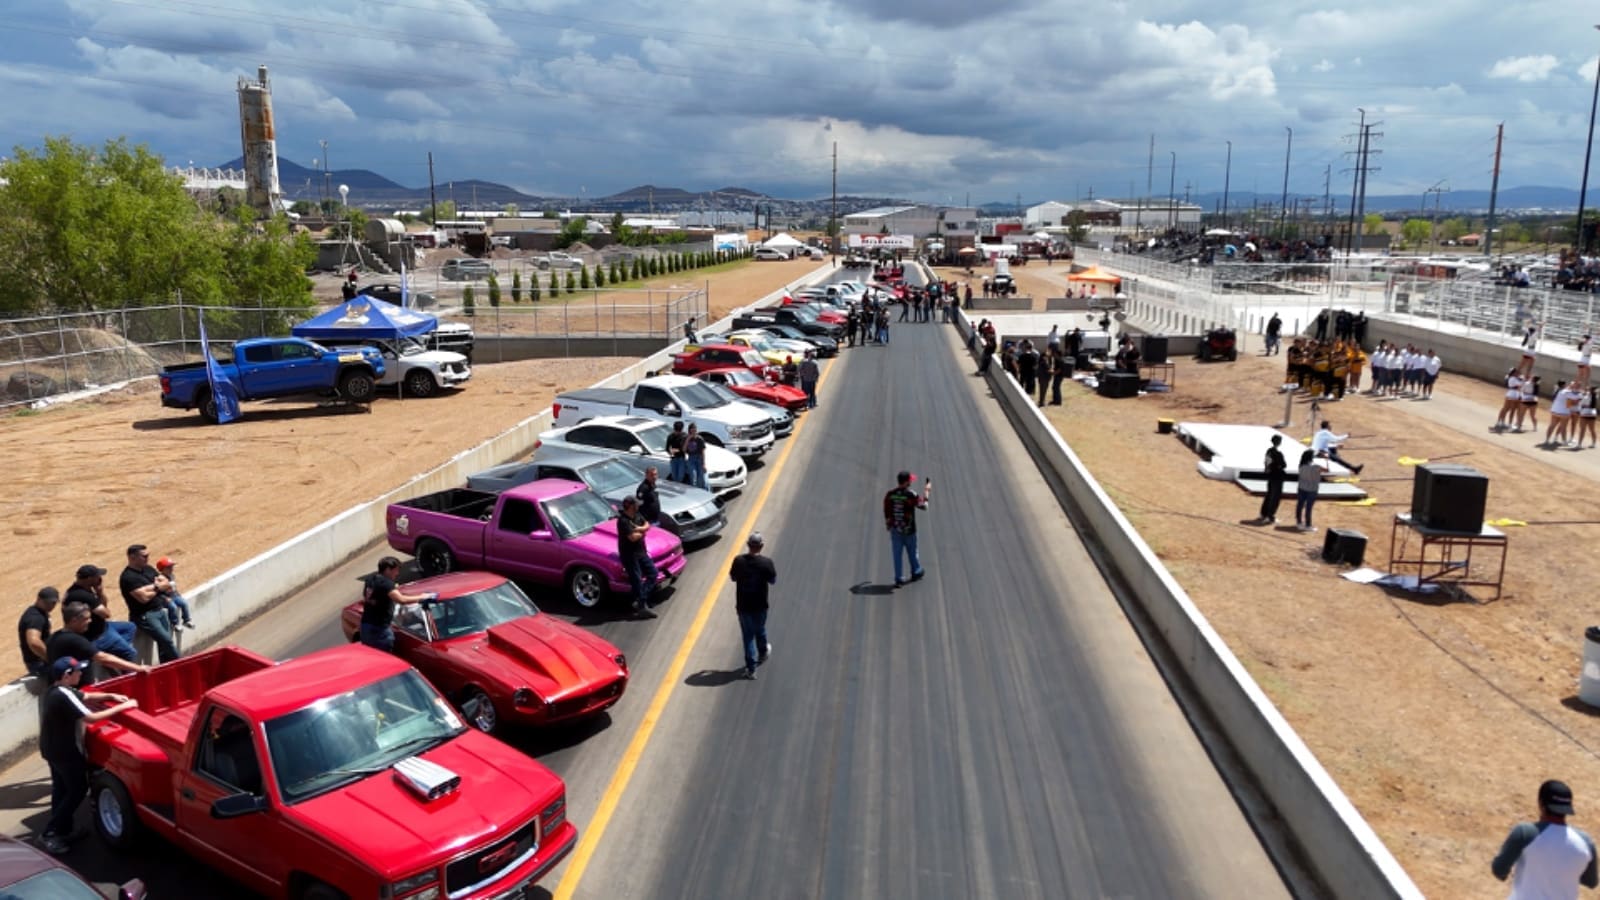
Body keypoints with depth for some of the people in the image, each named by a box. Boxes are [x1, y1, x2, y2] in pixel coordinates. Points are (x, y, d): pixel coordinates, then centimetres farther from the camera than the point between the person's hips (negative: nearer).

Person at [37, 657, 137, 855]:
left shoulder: (57, 690, 5)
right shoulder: (64, 695, -27)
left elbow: (87, 696, 15)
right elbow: (90, 717, -30)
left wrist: (111, 696, 0)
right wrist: (121, 707, -25)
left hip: (52, 748, 10)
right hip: (64, 751, -10)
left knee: (62, 789, 19)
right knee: (78, 789, 2)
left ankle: (62, 831, 29)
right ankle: (50, 835, 3)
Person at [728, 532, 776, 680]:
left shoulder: (738, 561, -15)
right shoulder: (766, 563, -19)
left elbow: (732, 578, 0)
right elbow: (773, 581, -5)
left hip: (743, 605, 0)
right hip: (760, 605, 0)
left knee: (747, 635, 11)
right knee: (760, 630, 25)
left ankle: (751, 668, 12)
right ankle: (763, 653, 50)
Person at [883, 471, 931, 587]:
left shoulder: (889, 495, -6)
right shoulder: (911, 495, -18)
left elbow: (886, 512, 2)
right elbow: (924, 505, -7)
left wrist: (888, 525, 16)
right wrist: (927, 491, 4)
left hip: (895, 529, 2)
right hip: (909, 529, -2)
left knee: (897, 554, 8)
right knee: (912, 551, 18)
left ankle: (898, 578, 9)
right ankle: (916, 572, 37)